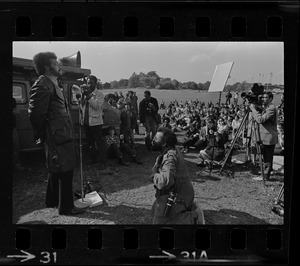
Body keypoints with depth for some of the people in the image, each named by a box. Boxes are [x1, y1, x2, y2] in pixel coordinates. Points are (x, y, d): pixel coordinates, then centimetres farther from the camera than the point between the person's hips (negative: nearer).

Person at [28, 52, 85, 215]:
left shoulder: (51, 84, 18)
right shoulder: (42, 85, -15)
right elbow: (35, 113, -19)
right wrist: (42, 135, -10)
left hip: (62, 135, 10)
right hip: (57, 136, -10)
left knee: (56, 170, 20)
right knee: (65, 171, -2)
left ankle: (52, 201, 36)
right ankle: (66, 207, 10)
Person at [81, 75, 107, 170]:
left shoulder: (99, 94, -5)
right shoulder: (85, 93, 12)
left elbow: (97, 106, -18)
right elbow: (81, 106, 9)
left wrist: (89, 96, -21)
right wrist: (83, 96, -6)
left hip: (95, 122, -6)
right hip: (86, 122, 6)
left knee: (99, 143, -4)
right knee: (90, 142, 16)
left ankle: (102, 162, 2)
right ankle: (93, 159, 30)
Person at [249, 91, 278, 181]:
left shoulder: (272, 108, -16)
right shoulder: (265, 107, 16)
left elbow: (261, 120, -25)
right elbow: (258, 119, 18)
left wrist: (253, 109, -18)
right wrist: (254, 110, 5)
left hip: (269, 137, -10)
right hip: (265, 137, 10)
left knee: (267, 158, -2)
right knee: (266, 158, 14)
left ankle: (265, 176, 4)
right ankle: (264, 175, 20)